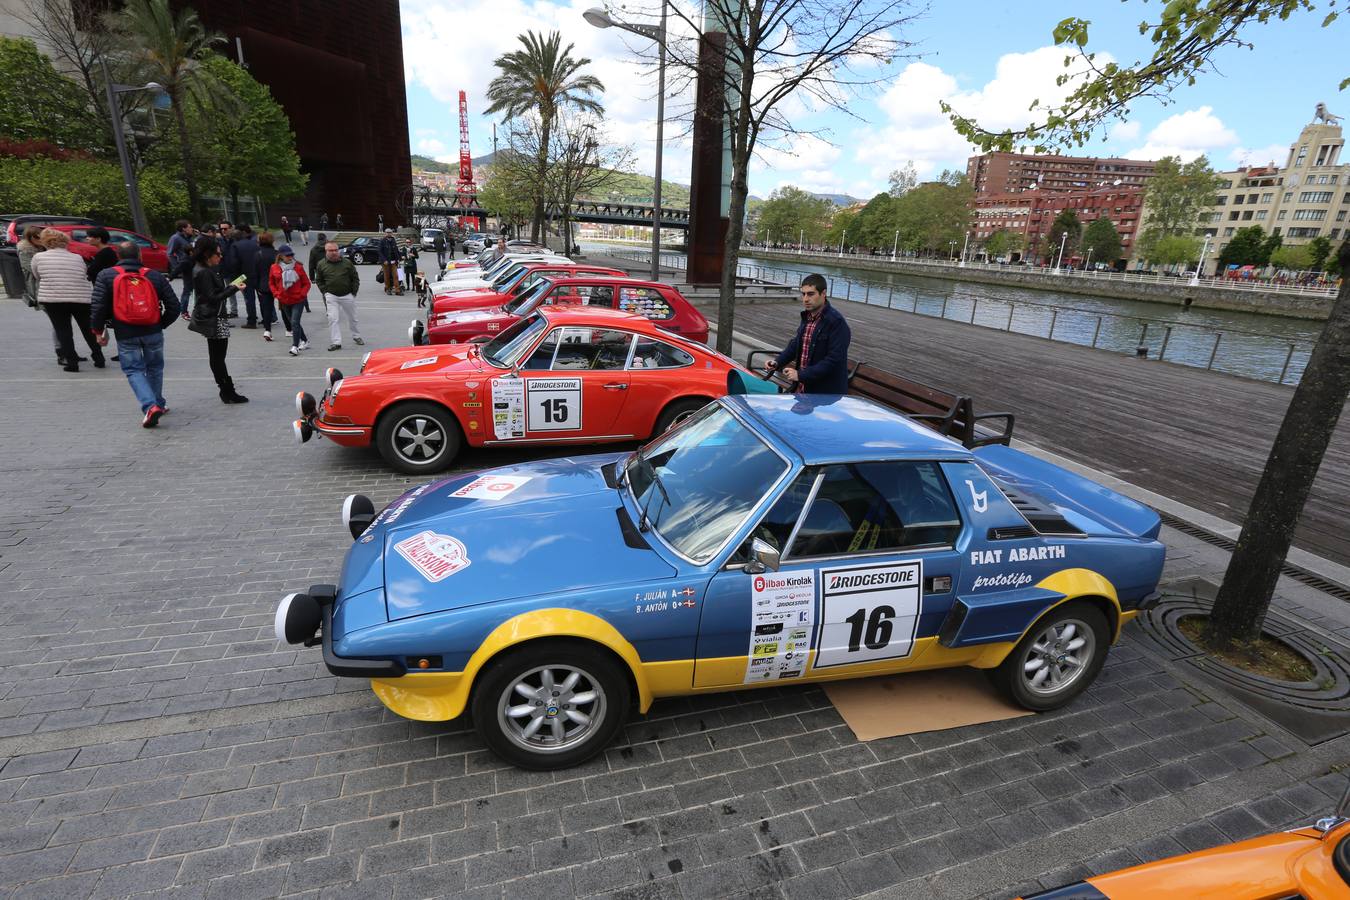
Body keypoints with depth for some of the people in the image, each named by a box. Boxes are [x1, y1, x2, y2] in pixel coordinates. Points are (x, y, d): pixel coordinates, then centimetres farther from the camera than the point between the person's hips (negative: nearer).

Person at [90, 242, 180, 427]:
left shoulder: (106, 276, -2)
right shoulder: (155, 276, 3)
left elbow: (97, 306, -7)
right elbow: (174, 306, 2)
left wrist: (98, 330, 5)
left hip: (125, 335, -2)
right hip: (153, 332, 2)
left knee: (134, 370, 4)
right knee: (154, 367, 19)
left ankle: (150, 406, -15)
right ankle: (158, 403, 29)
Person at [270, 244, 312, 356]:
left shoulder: (298, 267, -5)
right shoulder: (274, 268, 0)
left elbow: (306, 283, 1)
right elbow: (271, 283, 12)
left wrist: (301, 294, -11)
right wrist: (277, 294, -2)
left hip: (298, 300, -4)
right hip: (284, 301, 4)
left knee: (295, 322, -14)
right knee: (293, 322, 14)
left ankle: (295, 346, -14)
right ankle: (305, 342, 30)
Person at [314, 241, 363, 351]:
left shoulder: (347, 262, -1)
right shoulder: (321, 264, 0)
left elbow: (355, 278, 5)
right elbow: (318, 280, 8)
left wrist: (354, 291, -1)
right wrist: (325, 292, -1)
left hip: (347, 295, 1)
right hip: (331, 296, 0)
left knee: (352, 317, 14)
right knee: (332, 319, -8)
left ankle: (356, 337, 34)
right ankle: (336, 342, -4)